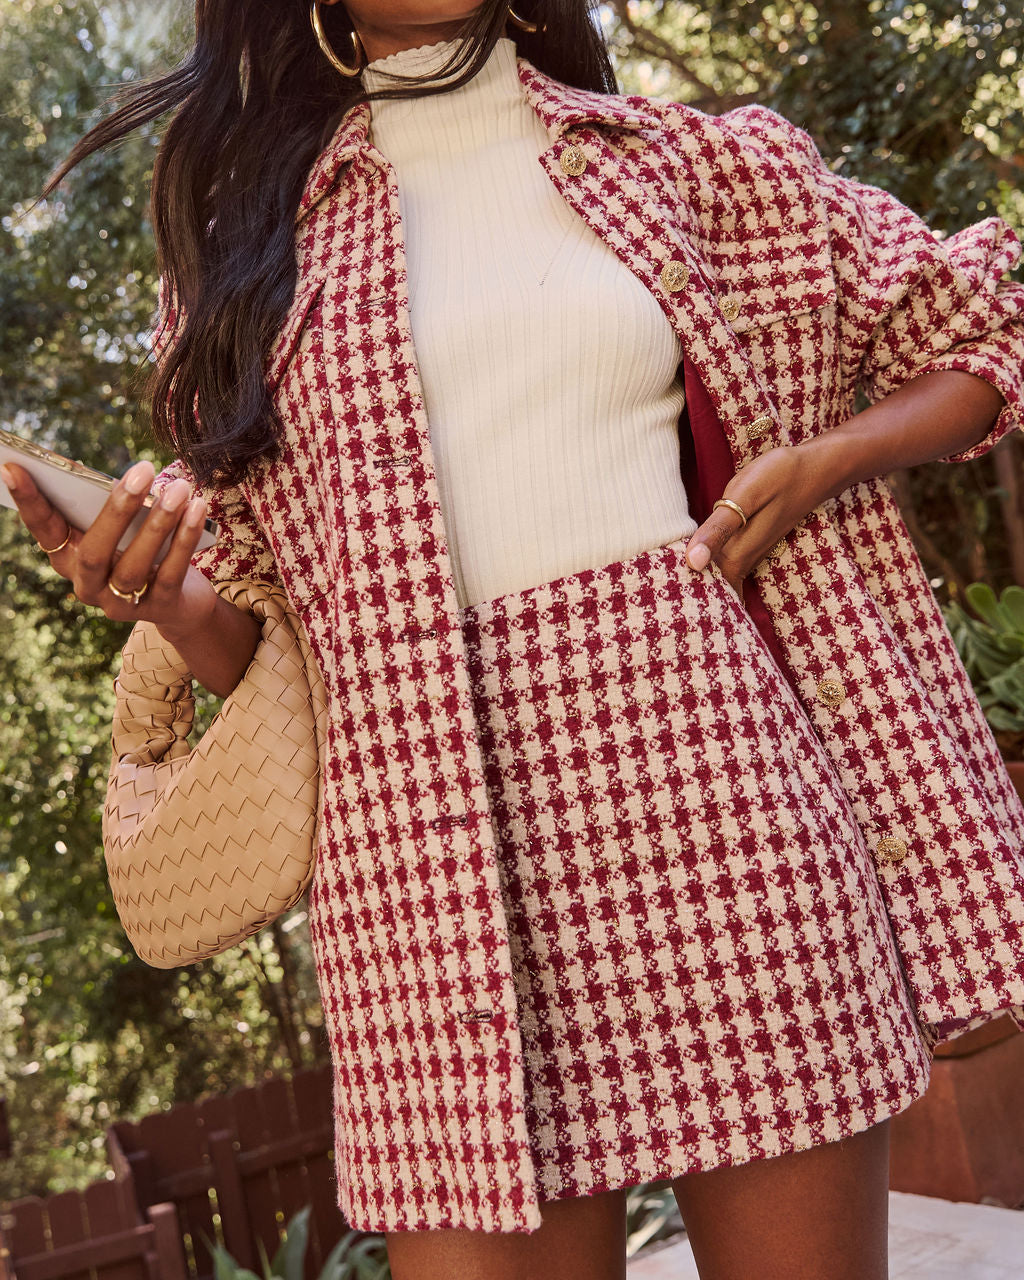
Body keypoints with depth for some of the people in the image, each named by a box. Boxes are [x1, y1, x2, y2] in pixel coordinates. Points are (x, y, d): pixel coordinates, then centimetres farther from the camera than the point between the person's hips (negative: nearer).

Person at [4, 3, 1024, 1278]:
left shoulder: (691, 162, 15)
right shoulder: (247, 252, 15)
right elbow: (252, 653, 17)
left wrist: (824, 460, 0)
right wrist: (156, 599, -7)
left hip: (717, 764, 1)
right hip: (440, 843, 0)